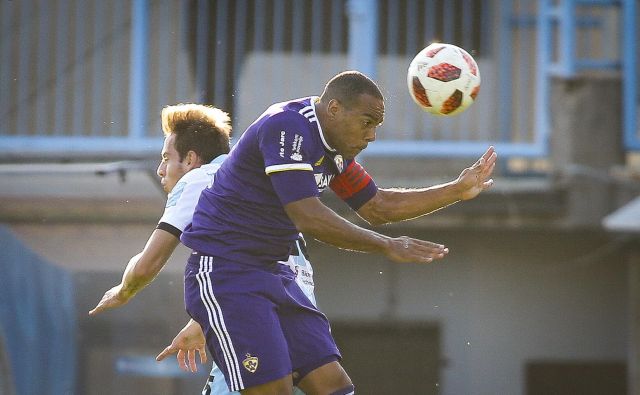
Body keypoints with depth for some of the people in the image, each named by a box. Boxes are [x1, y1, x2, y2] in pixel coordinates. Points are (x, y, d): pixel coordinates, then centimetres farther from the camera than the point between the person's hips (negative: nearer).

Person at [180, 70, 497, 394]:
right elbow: (308, 218, -26)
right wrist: (387, 246, -21)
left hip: (270, 271, 9)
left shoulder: (333, 148, 10)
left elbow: (376, 207, 21)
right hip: (224, 268, -9)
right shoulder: (286, 127, -19)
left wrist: (457, 191, 15)